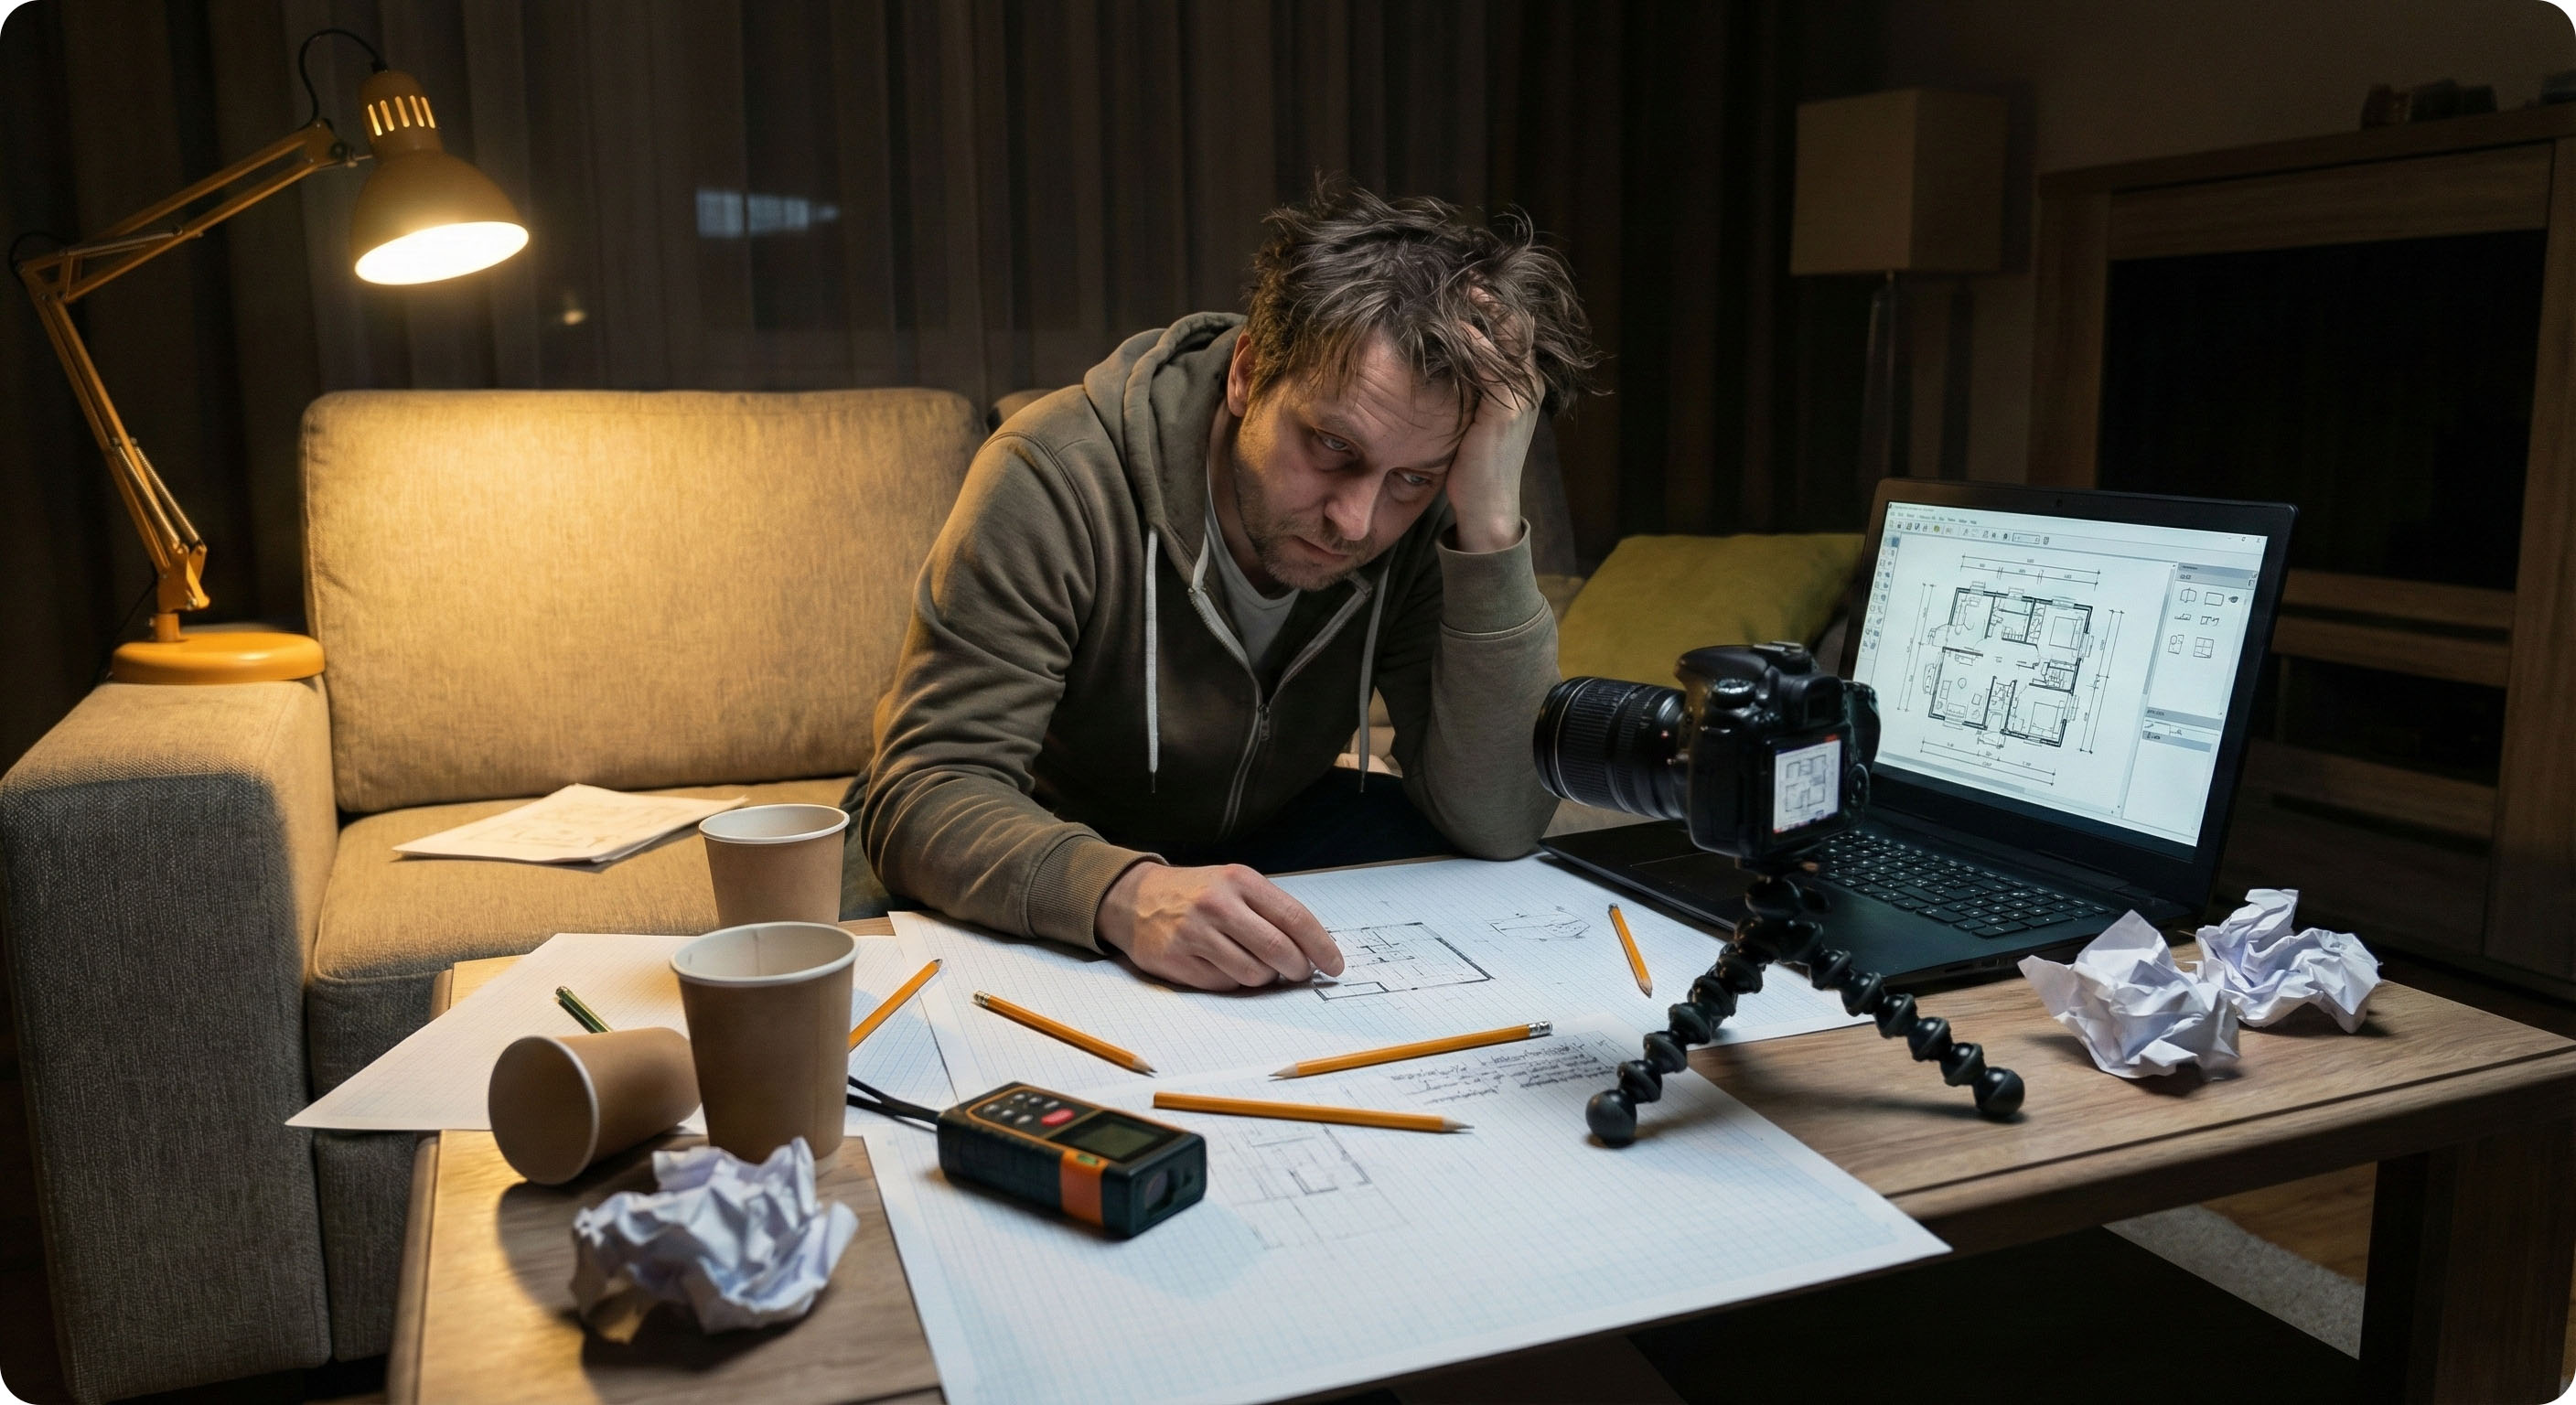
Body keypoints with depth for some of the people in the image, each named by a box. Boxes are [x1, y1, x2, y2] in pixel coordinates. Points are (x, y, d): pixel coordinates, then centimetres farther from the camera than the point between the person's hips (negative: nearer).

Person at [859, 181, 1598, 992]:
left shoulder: (1433, 518, -18)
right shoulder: (1057, 479, -28)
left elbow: (1499, 826, -24)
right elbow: (925, 801, -32)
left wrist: (1491, 521, -34)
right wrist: (1125, 895, -53)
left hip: (1259, 842, 3)